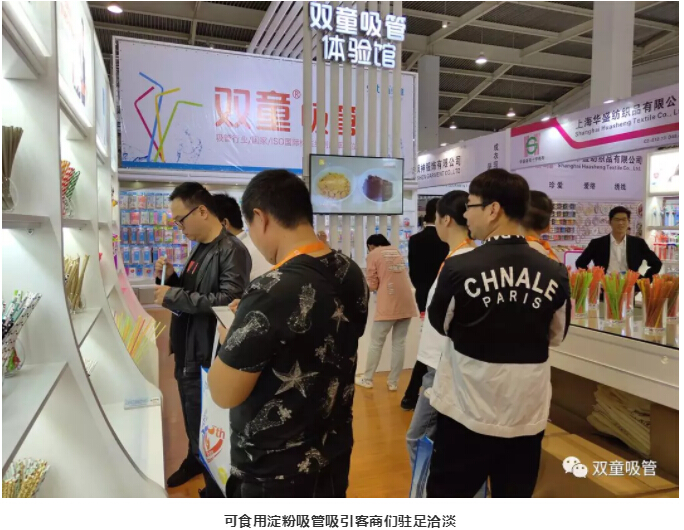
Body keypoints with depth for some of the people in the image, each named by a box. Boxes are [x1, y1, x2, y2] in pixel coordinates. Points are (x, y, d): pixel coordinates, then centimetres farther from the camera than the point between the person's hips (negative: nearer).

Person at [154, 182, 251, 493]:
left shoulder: (232, 250, -18)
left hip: (210, 355, -8)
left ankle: (216, 482, 27)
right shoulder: (199, 250, 10)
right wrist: (170, 278, -1)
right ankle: (195, 459, 46)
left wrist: (172, 296, -24)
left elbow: (228, 300, -28)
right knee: (191, 412, 23)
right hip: (187, 349, 8)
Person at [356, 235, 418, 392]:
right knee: (399, 343, 9)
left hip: (388, 306, -5)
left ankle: (367, 379, 19)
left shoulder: (373, 255, 0)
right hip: (406, 304, 5)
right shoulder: (396, 251, 15)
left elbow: (372, 285, 0)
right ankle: (393, 382, 15)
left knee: (376, 343, 8)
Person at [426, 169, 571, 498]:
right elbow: (556, 336, 7)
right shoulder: (555, 274, -9)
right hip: (528, 412, 3)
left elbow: (440, 325, -1)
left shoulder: (459, 268, -19)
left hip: (467, 409, -3)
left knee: (446, 495, 17)